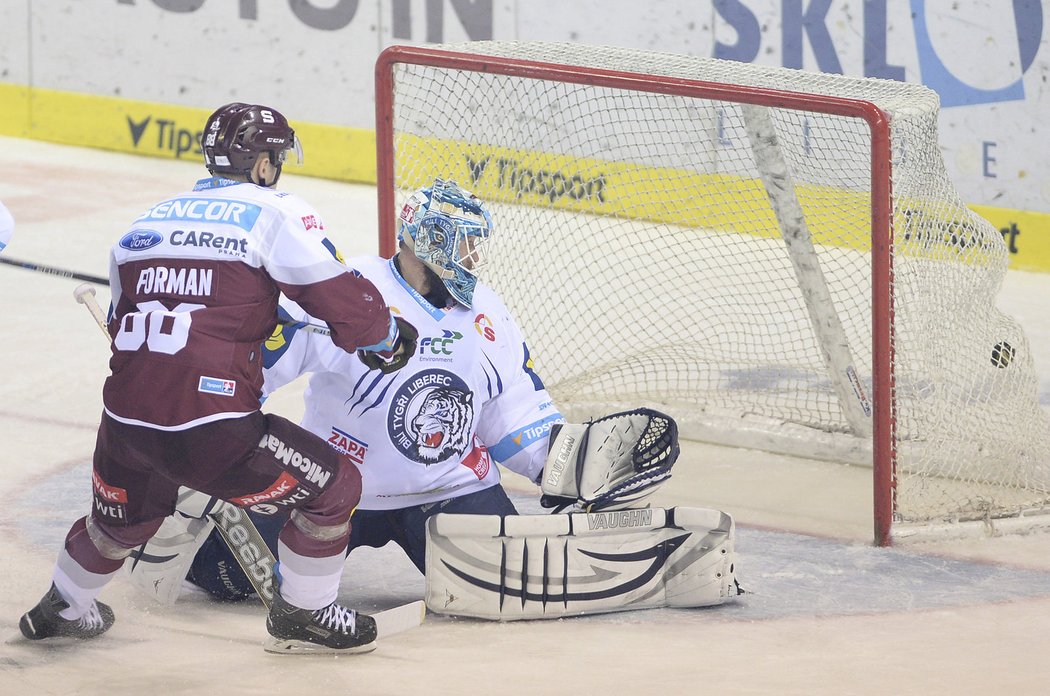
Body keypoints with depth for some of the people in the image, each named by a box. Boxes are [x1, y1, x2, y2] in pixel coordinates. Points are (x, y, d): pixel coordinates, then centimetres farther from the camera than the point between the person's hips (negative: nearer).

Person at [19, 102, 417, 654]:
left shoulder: (147, 221, 18)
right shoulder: (276, 212, -1)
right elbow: (340, 298, -5)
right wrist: (388, 339, 14)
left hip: (124, 422, 7)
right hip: (211, 430, -7)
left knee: (122, 515, 36)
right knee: (333, 485, 12)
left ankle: (61, 609, 54)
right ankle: (303, 615, 23)